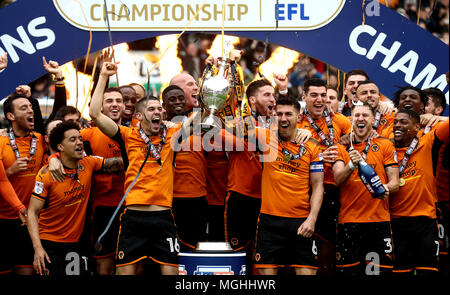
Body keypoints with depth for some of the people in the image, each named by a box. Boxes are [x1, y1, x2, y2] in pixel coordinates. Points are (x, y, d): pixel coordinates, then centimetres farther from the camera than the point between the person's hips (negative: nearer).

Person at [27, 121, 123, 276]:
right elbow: (33, 212, -15)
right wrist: (37, 248, -24)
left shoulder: (89, 163, -2)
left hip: (74, 242, 4)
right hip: (48, 241, -4)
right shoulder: (46, 174, -14)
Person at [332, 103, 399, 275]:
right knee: (348, 271, 1)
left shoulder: (385, 145, 8)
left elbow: (395, 182, 4)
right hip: (348, 221, 0)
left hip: (379, 221, 0)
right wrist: (352, 165, -25)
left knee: (380, 270, -3)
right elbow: (338, 180, -5)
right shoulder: (342, 148, 10)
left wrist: (386, 188, -19)